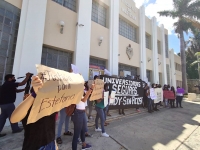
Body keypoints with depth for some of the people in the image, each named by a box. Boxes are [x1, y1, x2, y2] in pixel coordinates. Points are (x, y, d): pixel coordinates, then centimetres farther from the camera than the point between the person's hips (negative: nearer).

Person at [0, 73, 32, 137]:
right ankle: (15, 129, 18)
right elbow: (22, 83, -21)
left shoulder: (7, 85, 17)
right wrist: (27, 76, -12)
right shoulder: (9, 84, -15)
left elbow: (16, 90, 21)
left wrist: (24, 89, 9)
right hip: (8, 103, -10)